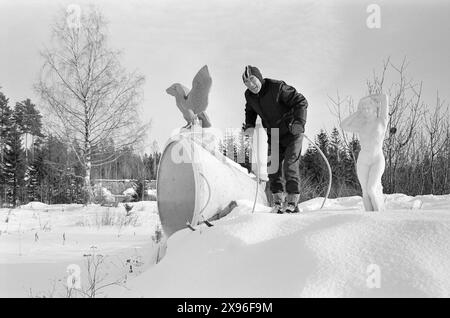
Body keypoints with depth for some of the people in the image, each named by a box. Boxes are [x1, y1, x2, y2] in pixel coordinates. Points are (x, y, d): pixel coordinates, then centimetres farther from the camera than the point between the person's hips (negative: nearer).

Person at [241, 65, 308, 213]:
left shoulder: (278, 87, -23)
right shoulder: (249, 95, -3)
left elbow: (301, 102, -20)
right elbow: (250, 111, 18)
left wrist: (299, 123, -32)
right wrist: (249, 126, -1)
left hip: (292, 133, -6)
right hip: (274, 136, 6)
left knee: (290, 165, -14)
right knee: (272, 167, 2)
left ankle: (292, 203, -8)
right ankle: (278, 202, 11)